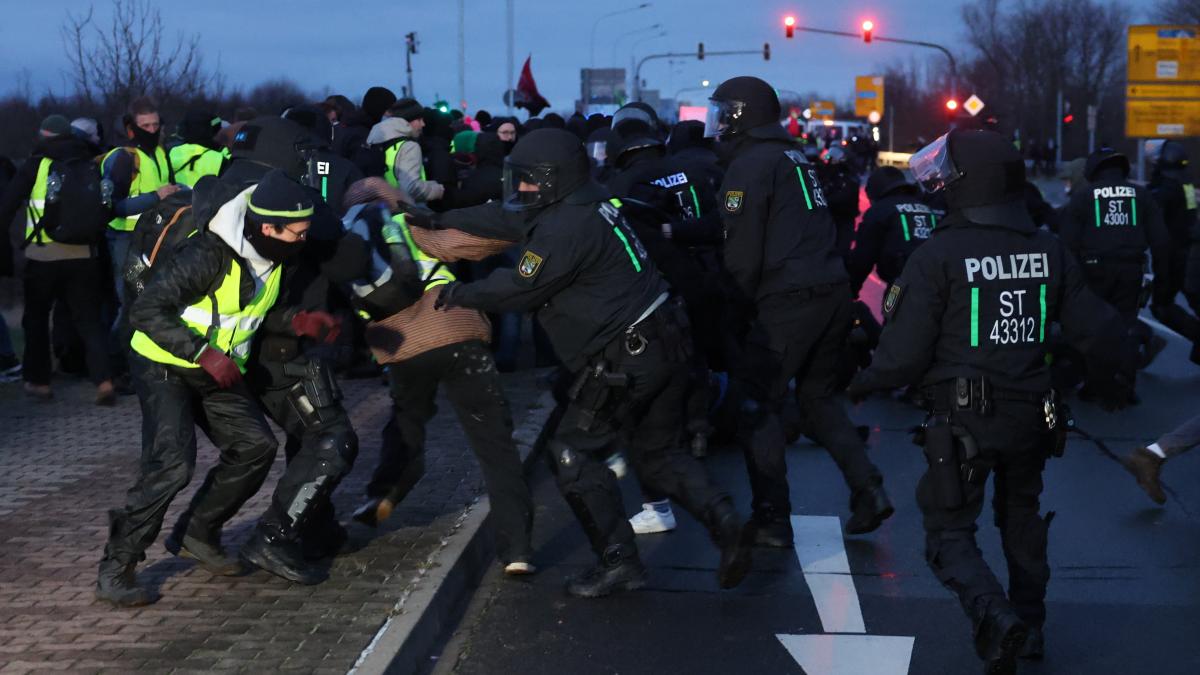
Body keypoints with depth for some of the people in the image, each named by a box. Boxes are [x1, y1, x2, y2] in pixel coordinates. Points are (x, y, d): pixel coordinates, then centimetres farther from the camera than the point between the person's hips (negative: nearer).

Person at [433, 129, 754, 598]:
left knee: (573, 454, 3)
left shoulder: (564, 230, -18)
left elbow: (518, 289, -11)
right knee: (657, 454, 21)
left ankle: (618, 561, 5)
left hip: (626, 361, -10)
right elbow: (506, 219, 21)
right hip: (666, 345, 10)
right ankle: (724, 521, 4)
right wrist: (440, 219, 26)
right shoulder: (586, 205, 12)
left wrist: (458, 294, 4)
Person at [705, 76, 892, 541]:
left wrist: (739, 306, 3)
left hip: (790, 301, -8)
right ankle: (868, 491, 14)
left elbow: (742, 254, -11)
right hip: (836, 292, 8)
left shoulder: (749, 166, -7)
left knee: (757, 404, 3)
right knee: (819, 396, 22)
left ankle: (772, 521, 4)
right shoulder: (796, 158, 19)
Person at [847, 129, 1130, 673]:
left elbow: (904, 355, -16)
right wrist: (1115, 332, 27)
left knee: (949, 532, 6)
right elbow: (1097, 331, 3)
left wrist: (865, 383, 4)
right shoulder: (1050, 251, -1)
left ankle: (996, 618, -18)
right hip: (1032, 417, 5)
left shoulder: (937, 257, -15)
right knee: (1022, 516, 27)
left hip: (963, 422, -5)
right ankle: (1029, 625, 34)